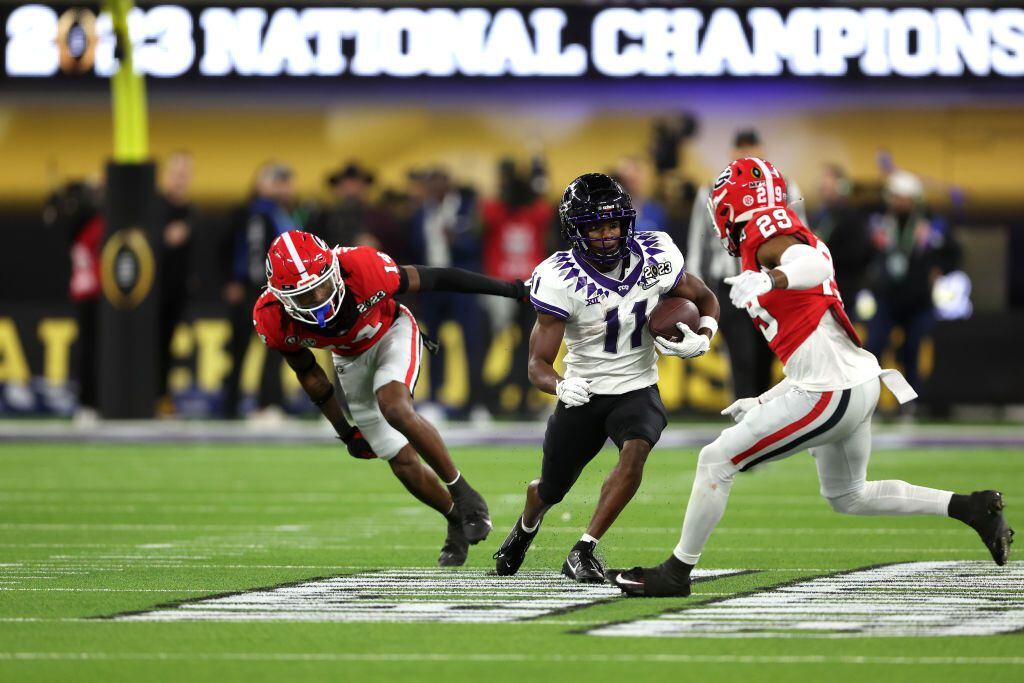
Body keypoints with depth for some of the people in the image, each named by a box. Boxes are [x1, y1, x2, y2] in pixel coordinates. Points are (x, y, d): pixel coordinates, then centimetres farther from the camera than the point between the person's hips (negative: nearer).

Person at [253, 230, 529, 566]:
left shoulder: (362, 270, -38)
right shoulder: (274, 321, -28)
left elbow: (434, 279, -22)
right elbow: (309, 374, -7)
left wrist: (511, 289, -13)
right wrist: (343, 428, 1)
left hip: (391, 333, -3)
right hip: (351, 359, 3)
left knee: (395, 409, -32)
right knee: (402, 461, 1)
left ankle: (463, 492, -17)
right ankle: (457, 520, 25)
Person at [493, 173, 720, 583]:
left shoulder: (655, 258, -13)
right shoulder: (560, 281, -22)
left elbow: (705, 300, 6)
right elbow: (538, 364, -21)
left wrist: (701, 340, -16)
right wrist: (560, 386, -44)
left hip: (637, 391, 1)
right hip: (583, 395, -1)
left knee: (635, 451, -32)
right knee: (551, 491, 15)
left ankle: (583, 553, -23)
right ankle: (526, 527, 55)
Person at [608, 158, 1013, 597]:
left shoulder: (767, 232, -7)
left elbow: (816, 266, -30)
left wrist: (768, 280, -47)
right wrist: (762, 403, 27)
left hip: (831, 394, -10)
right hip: (859, 381, 10)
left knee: (715, 461, -3)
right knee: (847, 497, 25)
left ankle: (676, 572, 3)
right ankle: (971, 508, 19)